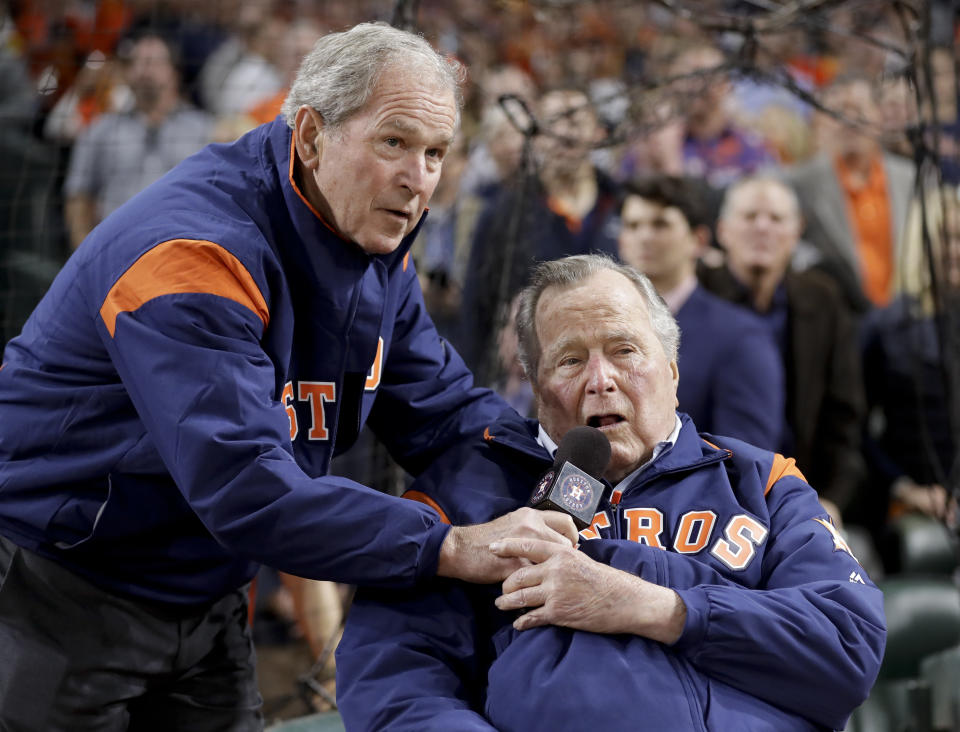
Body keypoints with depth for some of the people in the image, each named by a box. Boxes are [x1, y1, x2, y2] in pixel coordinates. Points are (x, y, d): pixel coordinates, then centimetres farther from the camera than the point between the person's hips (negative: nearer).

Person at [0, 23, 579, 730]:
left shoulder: (377, 254, 1)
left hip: (205, 604, 8)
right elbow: (245, 486, -38)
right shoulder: (193, 252, -29)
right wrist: (454, 548, -39)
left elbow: (446, 411, 5)